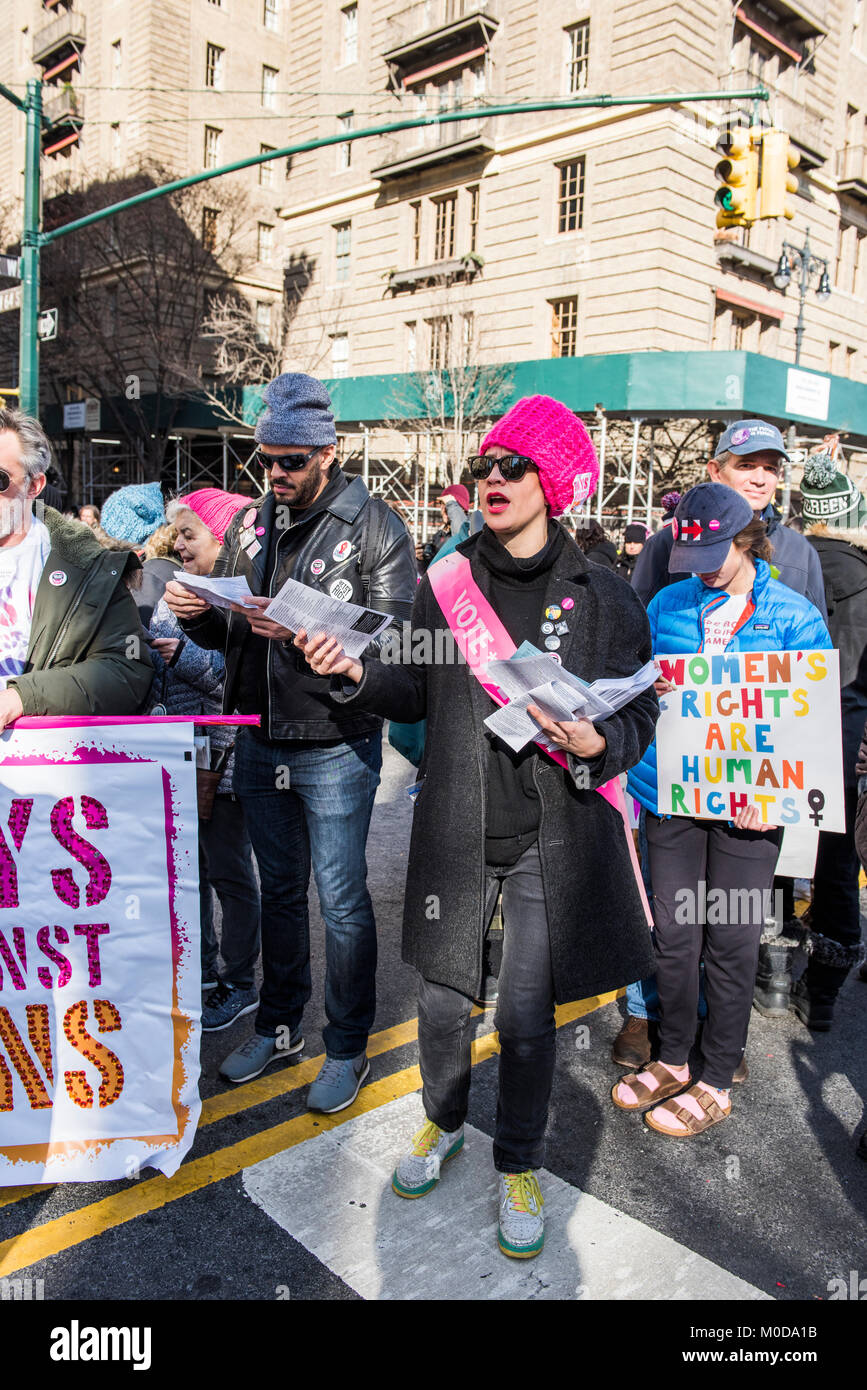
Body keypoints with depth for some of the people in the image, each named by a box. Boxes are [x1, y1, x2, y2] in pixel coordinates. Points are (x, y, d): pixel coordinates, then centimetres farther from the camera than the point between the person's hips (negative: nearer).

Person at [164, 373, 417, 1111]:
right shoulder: (249, 524, 7)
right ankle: (280, 1025, 37)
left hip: (335, 749, -5)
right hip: (259, 740, 5)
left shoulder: (375, 525, -9)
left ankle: (348, 1045, 25)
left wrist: (306, 627, -30)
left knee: (342, 900, 6)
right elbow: (226, 634, 12)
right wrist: (195, 613, -10)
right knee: (280, 889, 19)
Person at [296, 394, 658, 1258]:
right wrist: (354, 674, -11)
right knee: (442, 1000, 14)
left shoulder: (601, 598, -4)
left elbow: (640, 712, 0)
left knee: (527, 1016, 8)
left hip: (551, 838, -2)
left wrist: (595, 745, -20)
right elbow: (416, 692, 7)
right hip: (456, 830, 2)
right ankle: (443, 1121, 45)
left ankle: (518, 1163, 35)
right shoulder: (446, 580, 2)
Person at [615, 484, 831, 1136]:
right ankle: (673, 1060, 33)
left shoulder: (794, 615, -3)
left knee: (730, 941, 8)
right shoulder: (668, 604, 6)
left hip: (746, 806, -3)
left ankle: (717, 1081, 25)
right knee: (673, 933, 12)